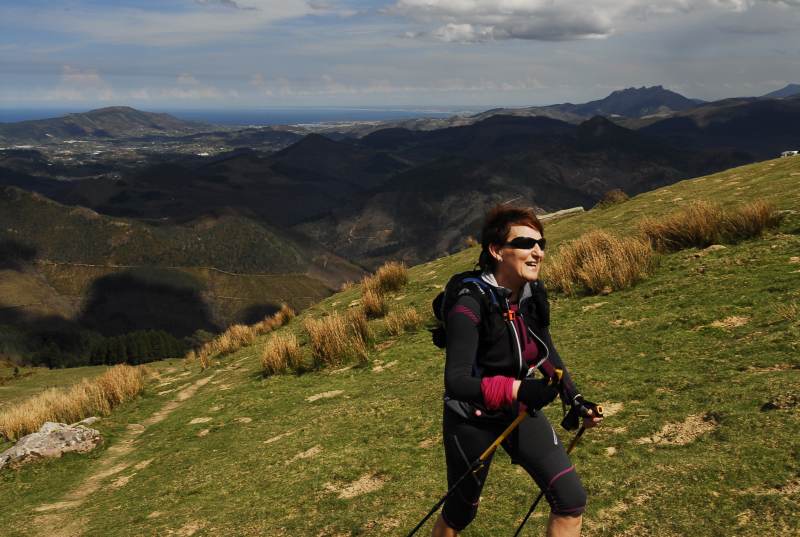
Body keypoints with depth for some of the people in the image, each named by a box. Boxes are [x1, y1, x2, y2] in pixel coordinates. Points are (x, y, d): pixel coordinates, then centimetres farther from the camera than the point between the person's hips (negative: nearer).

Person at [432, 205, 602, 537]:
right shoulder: (471, 305, -28)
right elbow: (456, 381, -35)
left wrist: (574, 399, 2)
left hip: (521, 411, 6)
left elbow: (547, 352, 10)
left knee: (571, 501, -5)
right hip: (472, 419, -5)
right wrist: (517, 389, -48)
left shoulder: (533, 294, -7)